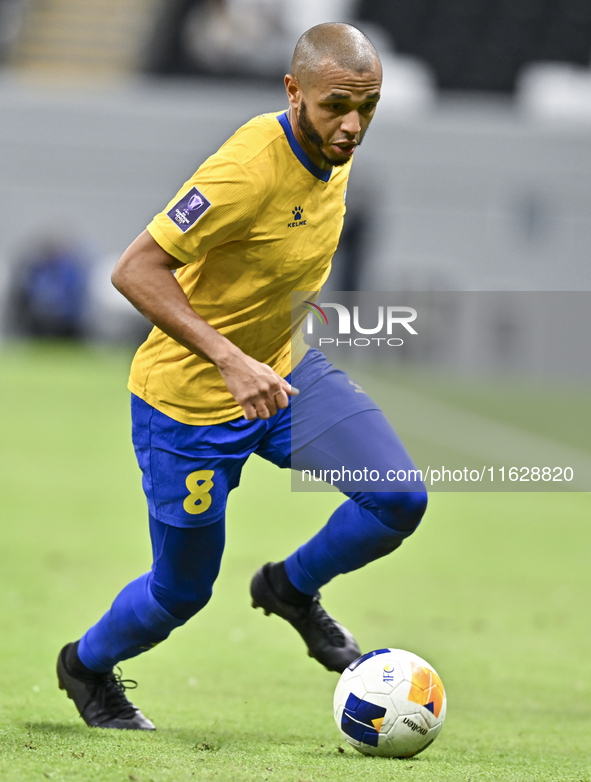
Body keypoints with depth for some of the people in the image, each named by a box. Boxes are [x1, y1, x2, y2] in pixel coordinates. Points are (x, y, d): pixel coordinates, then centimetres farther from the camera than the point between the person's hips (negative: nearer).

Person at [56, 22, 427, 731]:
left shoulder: (333, 152, -6)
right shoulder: (248, 168, -31)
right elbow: (134, 270, -32)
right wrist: (230, 360, -39)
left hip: (283, 370, 7)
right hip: (189, 402, -7)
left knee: (400, 500, -13)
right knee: (183, 591, 8)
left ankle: (292, 587, 15)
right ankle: (87, 665, 40)